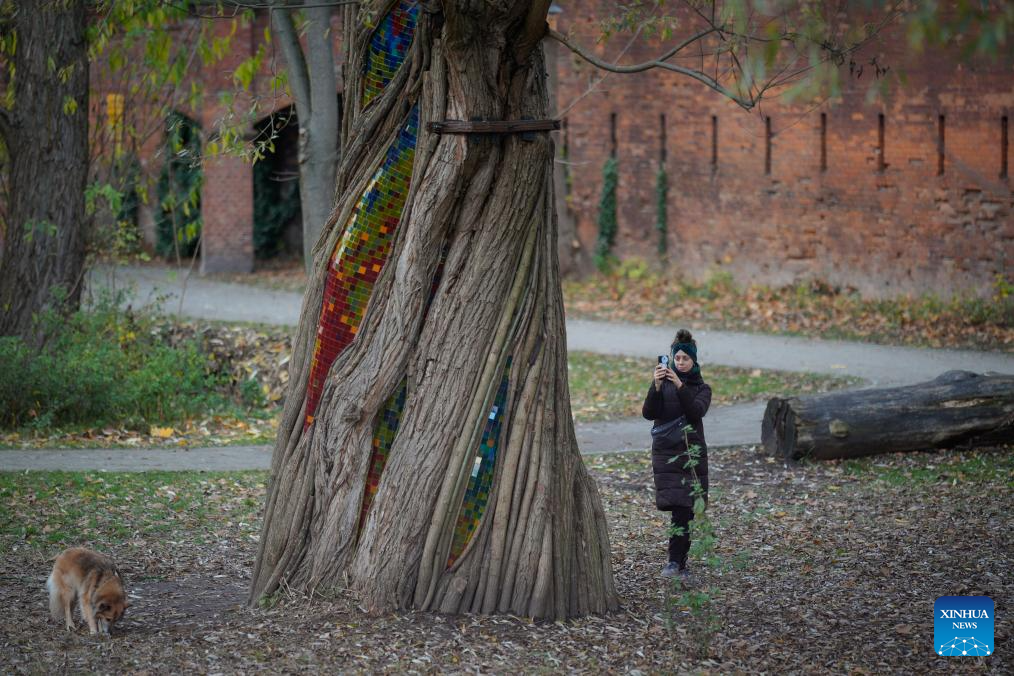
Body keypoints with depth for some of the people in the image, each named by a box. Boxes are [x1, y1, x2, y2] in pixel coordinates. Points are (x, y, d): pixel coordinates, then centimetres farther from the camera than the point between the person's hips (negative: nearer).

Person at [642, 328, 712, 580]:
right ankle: (681, 564, -2)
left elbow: (696, 412, -14)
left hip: (691, 454, 0)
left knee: (683, 508, -9)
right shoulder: (662, 383, 8)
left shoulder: (701, 388, 6)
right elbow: (648, 413, -7)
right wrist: (656, 387, -21)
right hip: (665, 453, 0)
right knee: (679, 509, -4)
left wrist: (679, 386, -24)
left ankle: (676, 561, -9)